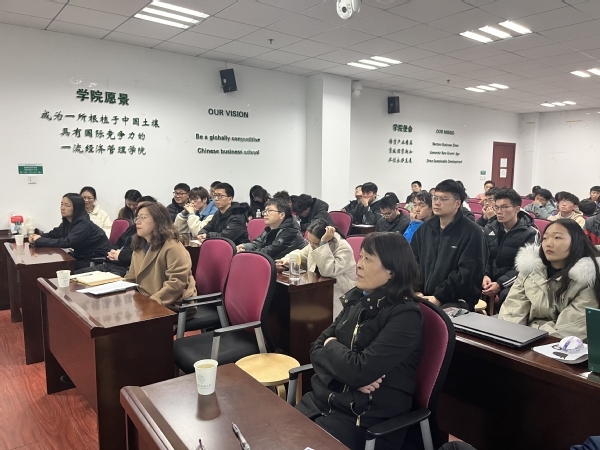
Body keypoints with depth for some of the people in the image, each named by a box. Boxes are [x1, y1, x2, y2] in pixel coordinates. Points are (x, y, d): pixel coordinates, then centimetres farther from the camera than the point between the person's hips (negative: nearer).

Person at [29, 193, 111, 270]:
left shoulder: (84, 224, -24)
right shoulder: (67, 221, 3)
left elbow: (66, 242, -31)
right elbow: (54, 234, 10)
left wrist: (40, 240, -24)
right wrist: (38, 237, -11)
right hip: (83, 256, 8)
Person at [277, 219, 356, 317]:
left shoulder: (344, 249, -19)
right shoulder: (314, 244, 3)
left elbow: (327, 271, -34)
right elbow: (301, 255, 23)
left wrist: (323, 243, -33)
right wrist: (289, 259, 1)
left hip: (338, 294, -7)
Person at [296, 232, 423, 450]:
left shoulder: (405, 315, -17)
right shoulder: (357, 300, 4)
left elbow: (360, 370, -25)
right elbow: (317, 348, 4)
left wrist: (331, 345, -6)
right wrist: (350, 373, -15)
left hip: (367, 416, -6)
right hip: (325, 397, 6)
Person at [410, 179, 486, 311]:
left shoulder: (471, 232, -6)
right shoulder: (425, 228, 12)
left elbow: (467, 273, -13)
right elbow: (413, 261, 10)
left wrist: (439, 297, -16)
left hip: (457, 301, -5)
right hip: (425, 297, 5)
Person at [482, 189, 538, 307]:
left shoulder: (530, 234, -3)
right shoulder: (489, 229, 11)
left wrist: (500, 284, -20)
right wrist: (484, 275, -13)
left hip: (513, 282, -4)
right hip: (490, 279, 4)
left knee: (508, 295, -37)